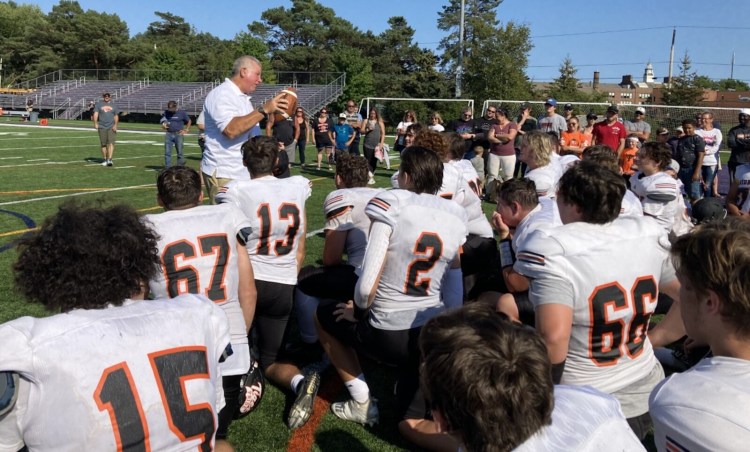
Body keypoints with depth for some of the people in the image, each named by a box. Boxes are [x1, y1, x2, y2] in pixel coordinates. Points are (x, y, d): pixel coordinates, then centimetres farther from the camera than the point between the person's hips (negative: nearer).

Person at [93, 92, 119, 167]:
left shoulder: (113, 105, 11)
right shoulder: (99, 104, 7)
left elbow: (116, 116, 12)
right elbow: (95, 114, 0)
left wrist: (115, 125, -2)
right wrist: (95, 123, -14)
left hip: (111, 127, 0)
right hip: (102, 127, 0)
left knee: (111, 143, -12)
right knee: (103, 144, 5)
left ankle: (109, 159, -17)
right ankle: (104, 160, 16)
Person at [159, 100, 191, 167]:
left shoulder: (182, 113, -1)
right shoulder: (166, 112, 8)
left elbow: (189, 121, 11)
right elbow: (163, 121, 16)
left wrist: (186, 130, 4)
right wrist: (164, 125, -6)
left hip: (179, 134, -3)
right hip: (169, 134, 3)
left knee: (180, 152, -3)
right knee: (167, 152, 1)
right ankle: (167, 168, 5)